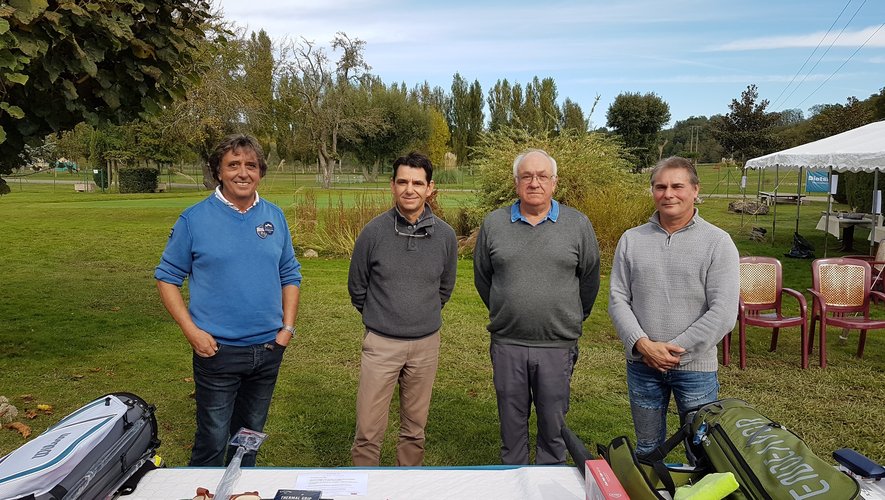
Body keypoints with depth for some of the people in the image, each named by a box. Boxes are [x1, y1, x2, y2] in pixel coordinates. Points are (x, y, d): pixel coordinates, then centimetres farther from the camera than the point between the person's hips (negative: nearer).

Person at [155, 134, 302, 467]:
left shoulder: (274, 217, 4)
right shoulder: (195, 219, -6)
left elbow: (290, 275, 11)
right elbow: (167, 277, -2)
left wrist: (288, 326, 1)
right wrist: (192, 331, -12)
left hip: (268, 350, 4)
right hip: (217, 350, -4)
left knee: (250, 436, 19)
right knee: (213, 441, 3)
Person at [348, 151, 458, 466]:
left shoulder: (445, 235, -3)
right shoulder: (374, 231, -8)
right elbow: (357, 287, 5)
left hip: (426, 343, 2)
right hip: (381, 343, -2)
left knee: (415, 428, 15)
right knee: (368, 429, 0)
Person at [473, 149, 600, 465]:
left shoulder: (578, 224, -1)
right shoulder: (494, 223, 3)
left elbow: (589, 279, 8)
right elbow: (482, 278, 14)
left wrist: (571, 321, 12)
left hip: (558, 346, -1)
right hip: (507, 344, 1)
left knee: (553, 425, 11)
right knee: (511, 424, 15)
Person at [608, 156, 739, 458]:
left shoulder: (717, 242, -6)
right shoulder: (632, 240, 2)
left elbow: (723, 313, -13)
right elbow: (618, 300, 0)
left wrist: (675, 349, -15)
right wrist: (642, 344, -14)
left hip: (696, 366, -2)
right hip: (642, 364, 2)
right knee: (647, 448, 18)